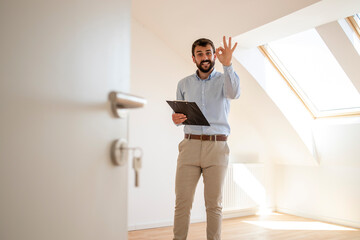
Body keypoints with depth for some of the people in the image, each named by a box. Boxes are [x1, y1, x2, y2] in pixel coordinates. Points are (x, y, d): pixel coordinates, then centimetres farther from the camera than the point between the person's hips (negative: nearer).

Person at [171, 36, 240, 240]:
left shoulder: (224, 80, 8)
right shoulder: (184, 84, 16)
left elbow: (234, 93, -15)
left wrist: (227, 65, -27)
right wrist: (176, 119, -4)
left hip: (217, 146, -1)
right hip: (190, 145, 2)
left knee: (214, 203, 2)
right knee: (182, 202, -2)